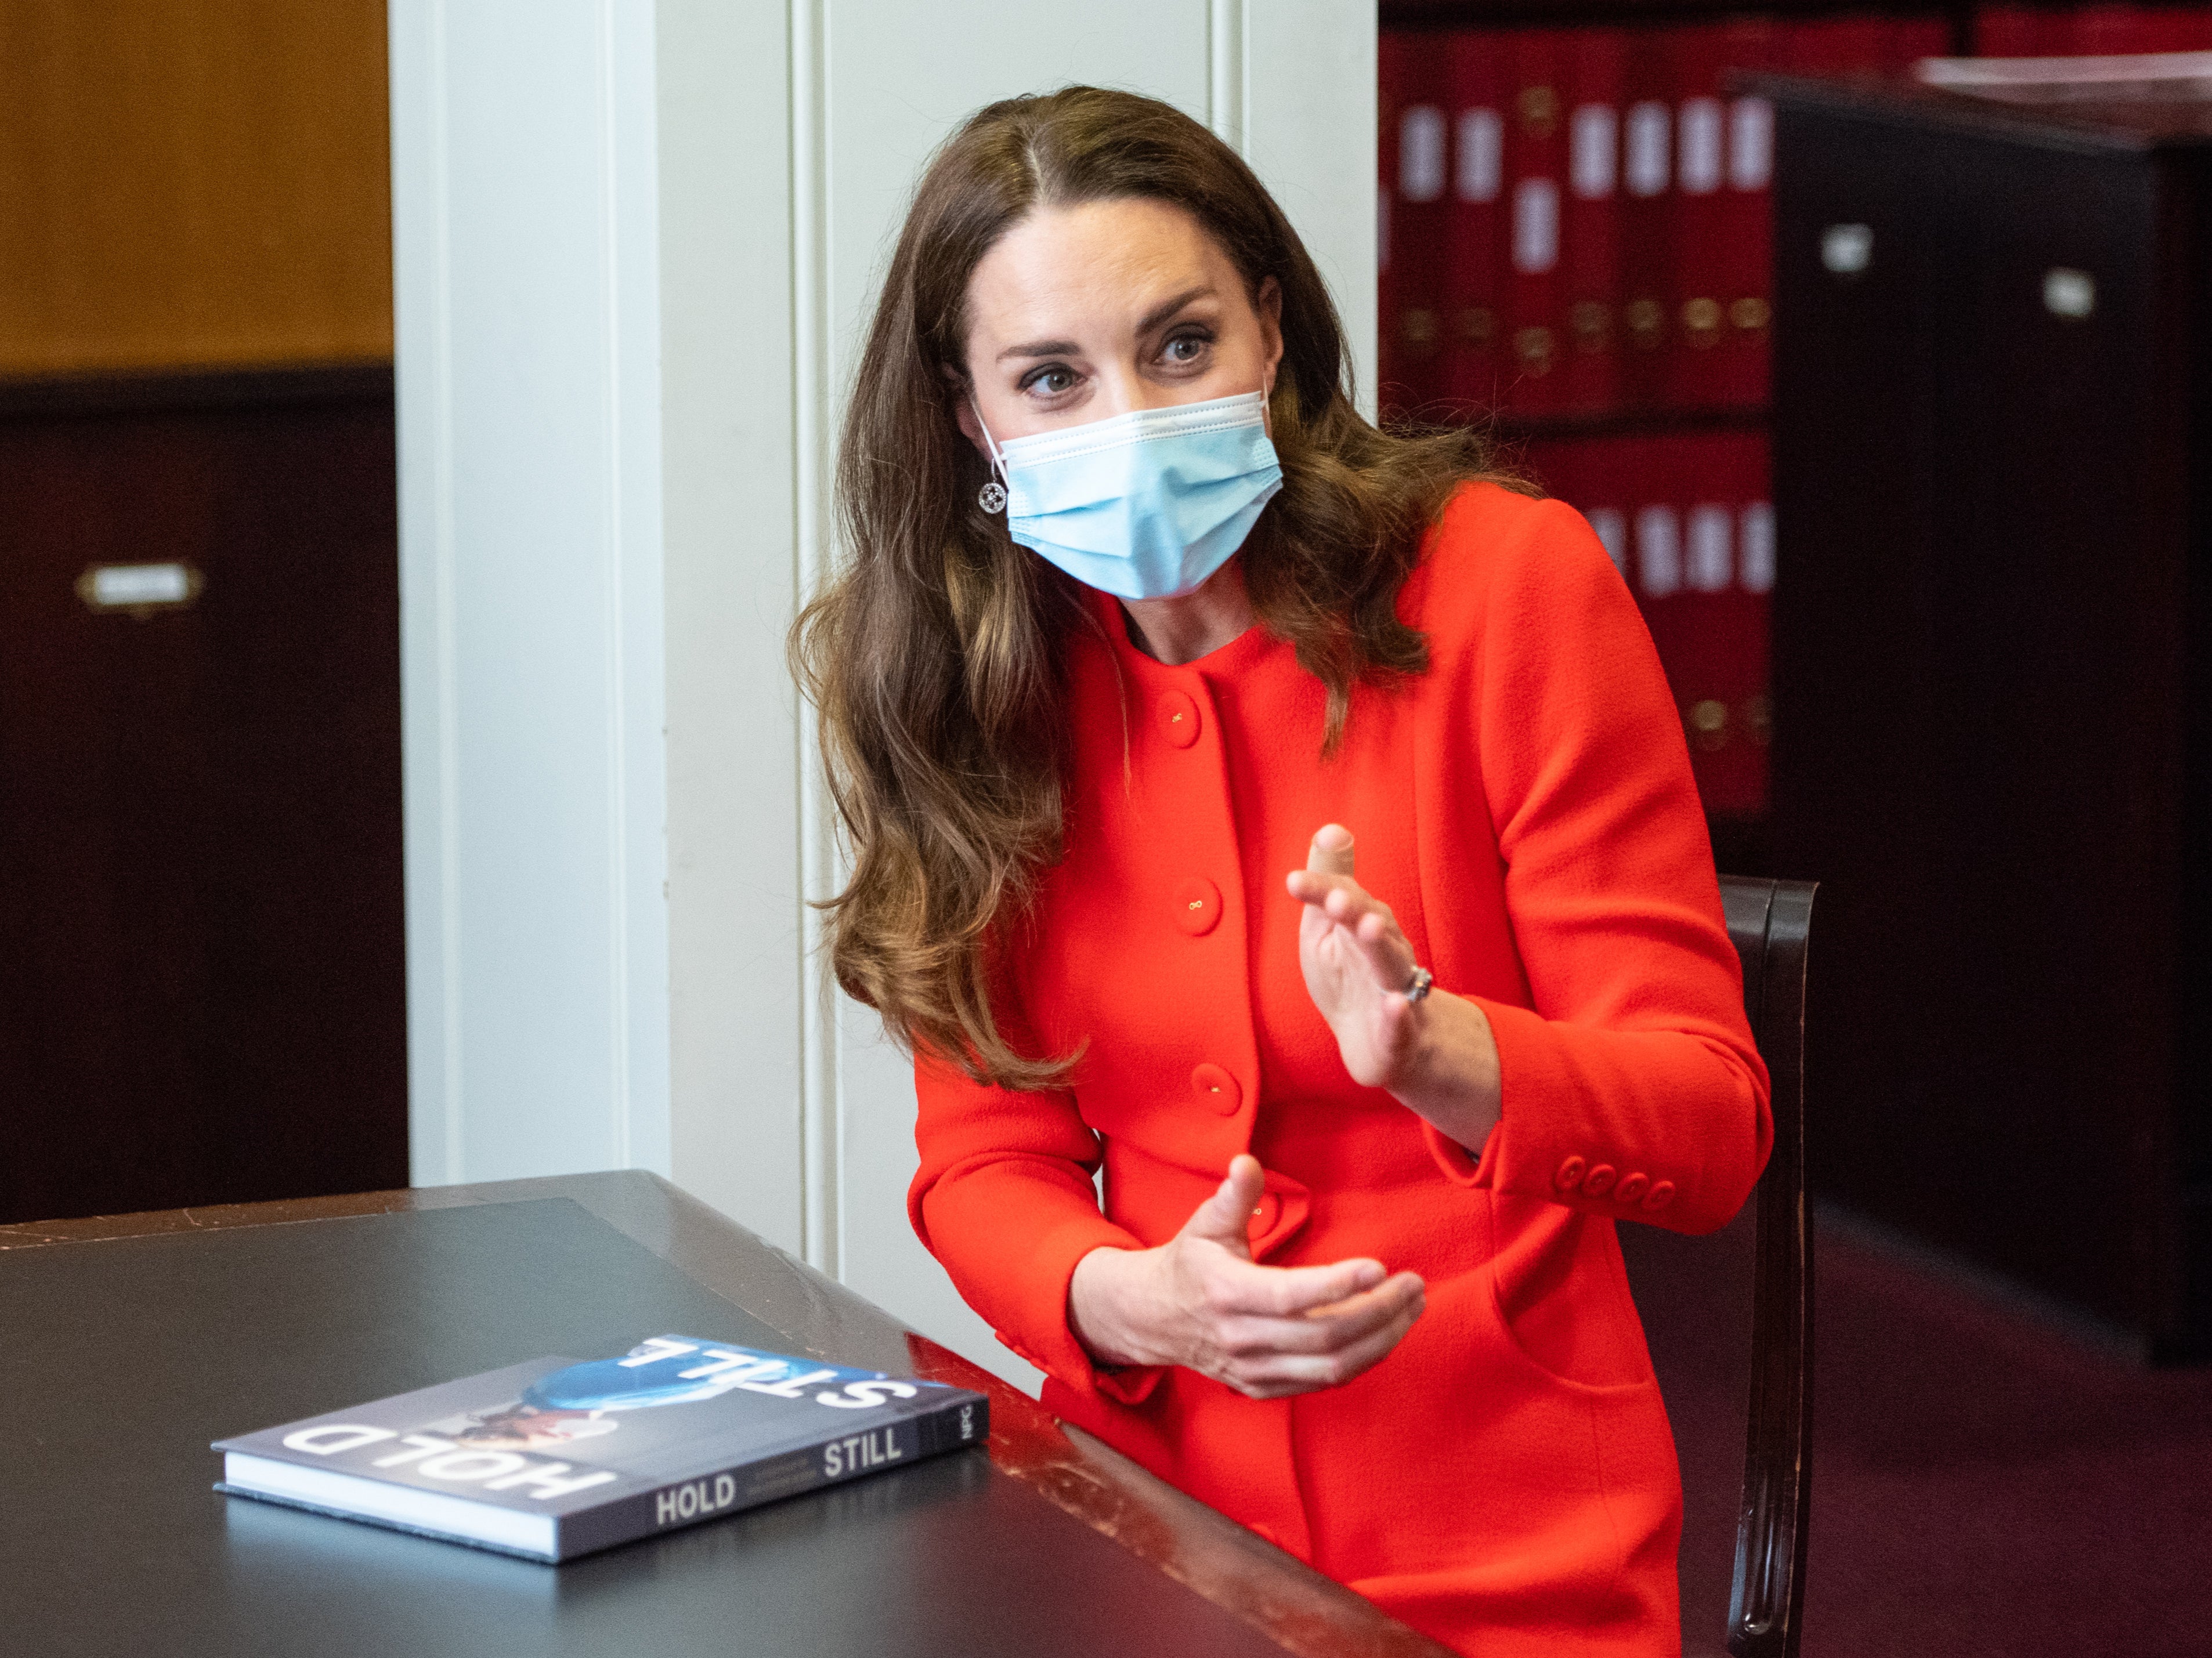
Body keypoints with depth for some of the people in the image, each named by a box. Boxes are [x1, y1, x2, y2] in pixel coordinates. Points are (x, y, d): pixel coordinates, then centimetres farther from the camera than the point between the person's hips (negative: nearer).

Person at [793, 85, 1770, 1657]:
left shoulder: (1506, 582, -6)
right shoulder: (973, 688, 5)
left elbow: (1711, 1126, -9)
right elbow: (986, 1155, 6)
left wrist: (1439, 1059, -30)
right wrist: (1133, 1300, -17)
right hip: (1146, 1504, 3)